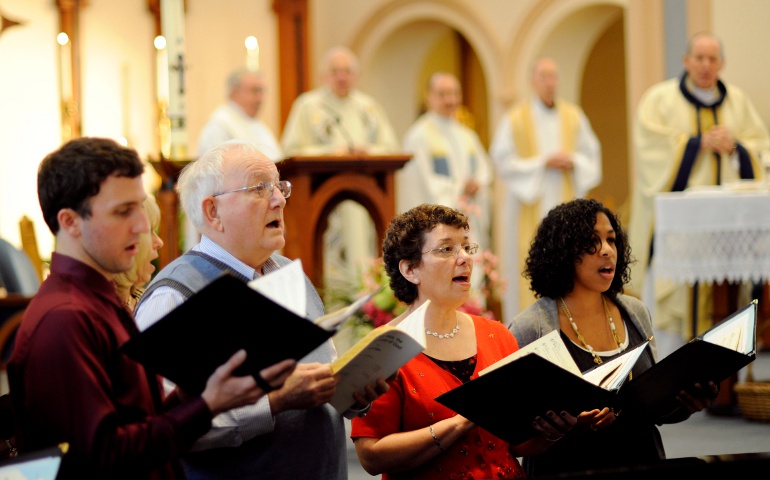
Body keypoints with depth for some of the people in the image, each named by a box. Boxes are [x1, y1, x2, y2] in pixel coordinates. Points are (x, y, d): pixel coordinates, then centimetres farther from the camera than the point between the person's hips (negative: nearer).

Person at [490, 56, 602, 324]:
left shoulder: (574, 117, 10)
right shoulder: (515, 119, 1)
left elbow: (592, 154, 12)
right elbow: (503, 160, -4)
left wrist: (572, 162, -9)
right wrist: (543, 163, -11)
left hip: (566, 208, 3)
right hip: (529, 208, -3)